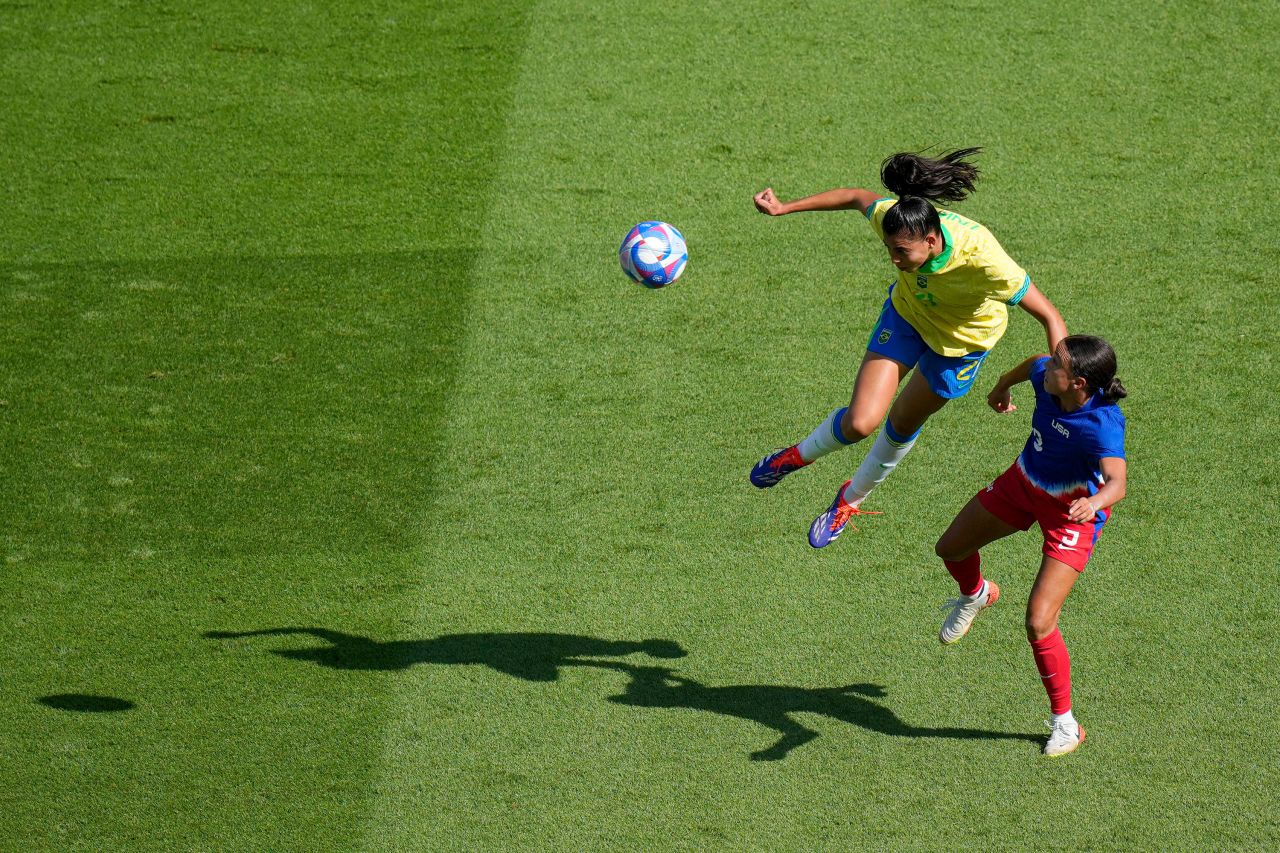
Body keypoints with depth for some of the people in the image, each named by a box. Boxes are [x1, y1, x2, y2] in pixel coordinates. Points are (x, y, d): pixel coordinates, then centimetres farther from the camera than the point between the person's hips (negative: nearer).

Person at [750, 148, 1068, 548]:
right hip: (907, 315, 2)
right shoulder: (892, 218, -32)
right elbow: (858, 198, -9)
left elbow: (1049, 317, -37)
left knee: (904, 424, 16)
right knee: (860, 422, -9)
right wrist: (785, 208, -3)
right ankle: (799, 455, 25)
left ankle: (852, 497, 45)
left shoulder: (983, 258, -43)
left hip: (963, 339, -2)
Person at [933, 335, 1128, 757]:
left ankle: (1065, 724, 6)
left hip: (1073, 513, -7)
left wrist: (1094, 502, -75)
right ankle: (975, 595, 61)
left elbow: (1117, 481, -52)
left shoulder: (1103, 425, -39)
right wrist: (1003, 386, 23)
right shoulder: (1046, 376, -23)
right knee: (950, 549, 24)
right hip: (1024, 483, 7)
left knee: (1039, 623, -16)